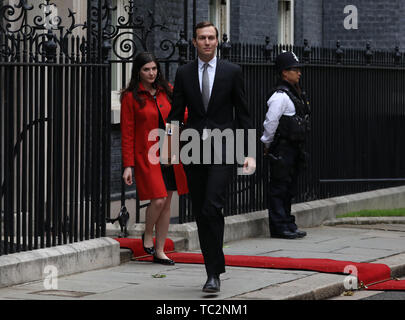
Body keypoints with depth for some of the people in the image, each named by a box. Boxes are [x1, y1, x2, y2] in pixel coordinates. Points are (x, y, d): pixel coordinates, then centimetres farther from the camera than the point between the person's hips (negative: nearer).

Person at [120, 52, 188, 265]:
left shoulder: (166, 91, 9)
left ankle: (160, 251, 12)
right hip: (147, 156, -5)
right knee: (158, 200, -16)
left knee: (167, 203, 4)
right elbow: (127, 134, -5)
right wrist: (128, 165, -9)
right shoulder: (131, 97, -4)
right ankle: (147, 236, 12)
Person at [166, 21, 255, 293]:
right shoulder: (184, 73, 9)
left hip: (222, 148, -3)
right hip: (194, 149, 3)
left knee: (212, 208, -18)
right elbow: (176, 114, 10)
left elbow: (243, 114, 5)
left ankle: (215, 273, -14)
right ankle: (213, 270, 15)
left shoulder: (232, 72, 3)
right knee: (200, 213, 4)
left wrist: (250, 153, 0)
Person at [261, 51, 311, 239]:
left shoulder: (296, 94, 15)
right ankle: (279, 227, -3)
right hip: (282, 150, -10)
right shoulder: (280, 96, -15)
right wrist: (267, 144, -10)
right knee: (279, 188, -5)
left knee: (289, 189, 14)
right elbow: (270, 122, -18)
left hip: (293, 149, 10)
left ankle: (288, 225, 21)